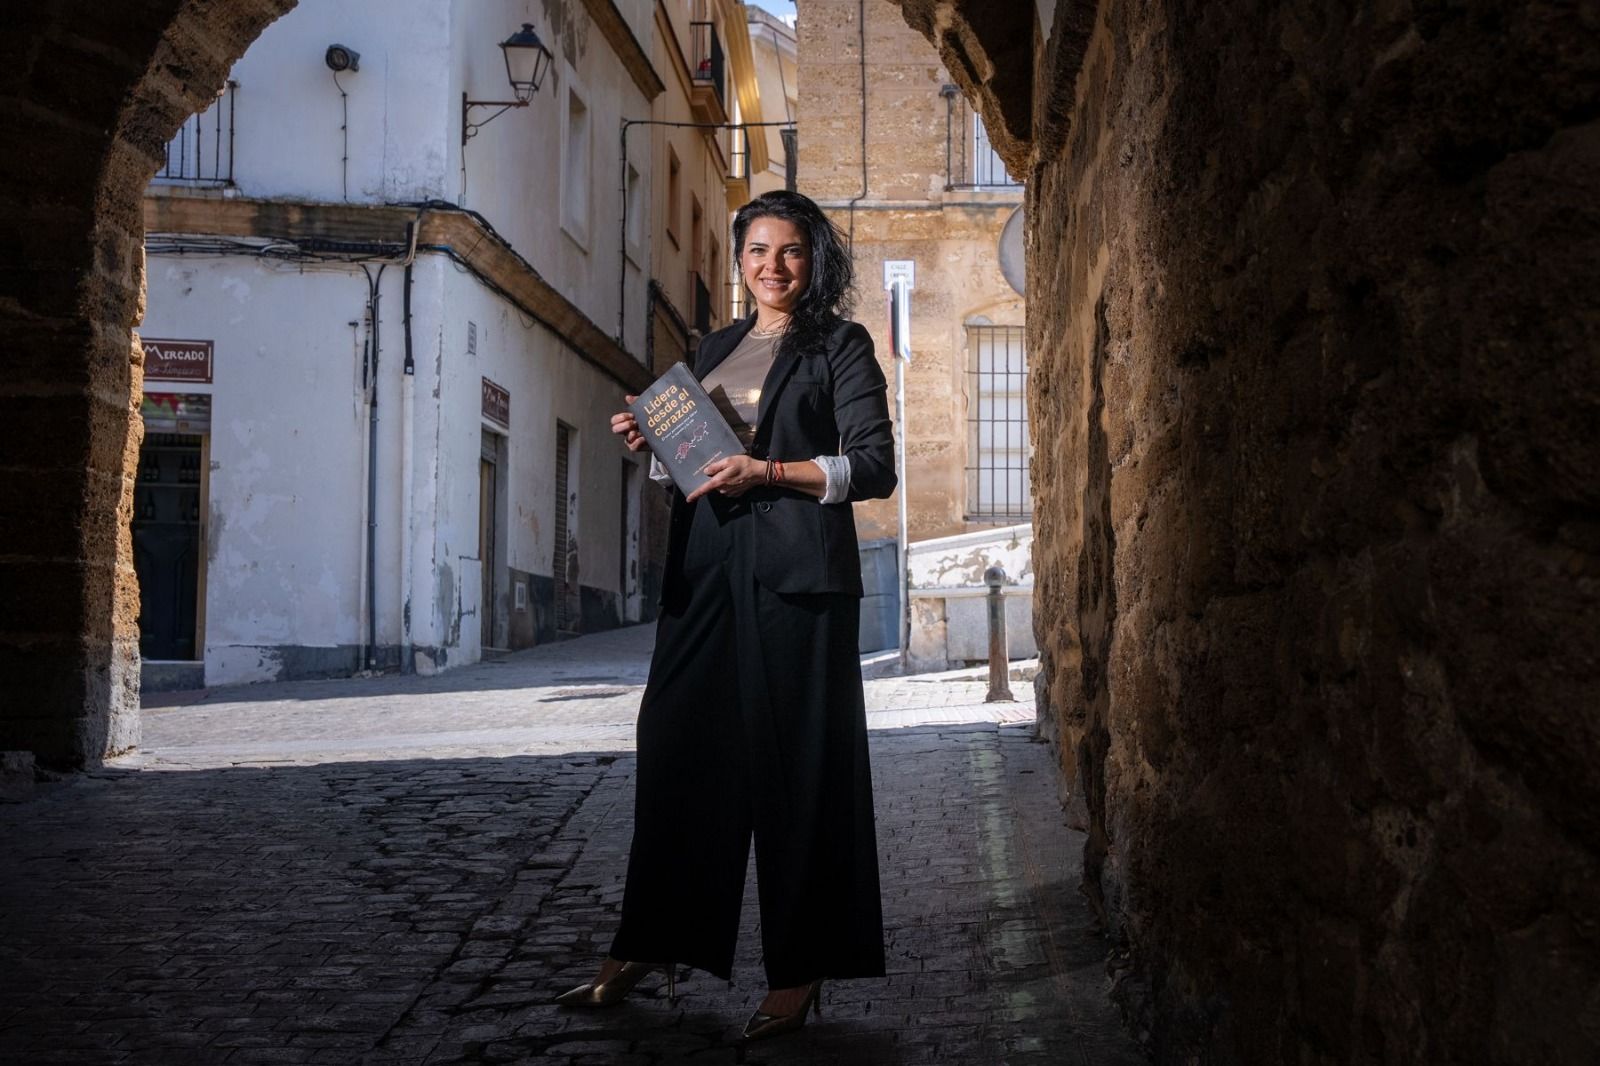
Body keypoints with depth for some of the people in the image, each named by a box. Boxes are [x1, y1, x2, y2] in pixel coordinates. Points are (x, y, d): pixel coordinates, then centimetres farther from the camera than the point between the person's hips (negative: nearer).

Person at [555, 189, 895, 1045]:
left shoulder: (840, 346, 3)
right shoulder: (715, 349, 20)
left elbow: (874, 466, -6)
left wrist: (769, 472, -15)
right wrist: (653, 445, 6)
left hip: (796, 574, -6)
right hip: (707, 569, 6)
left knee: (794, 761, -3)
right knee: (678, 745, 5)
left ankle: (799, 973, 5)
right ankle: (649, 947, 16)